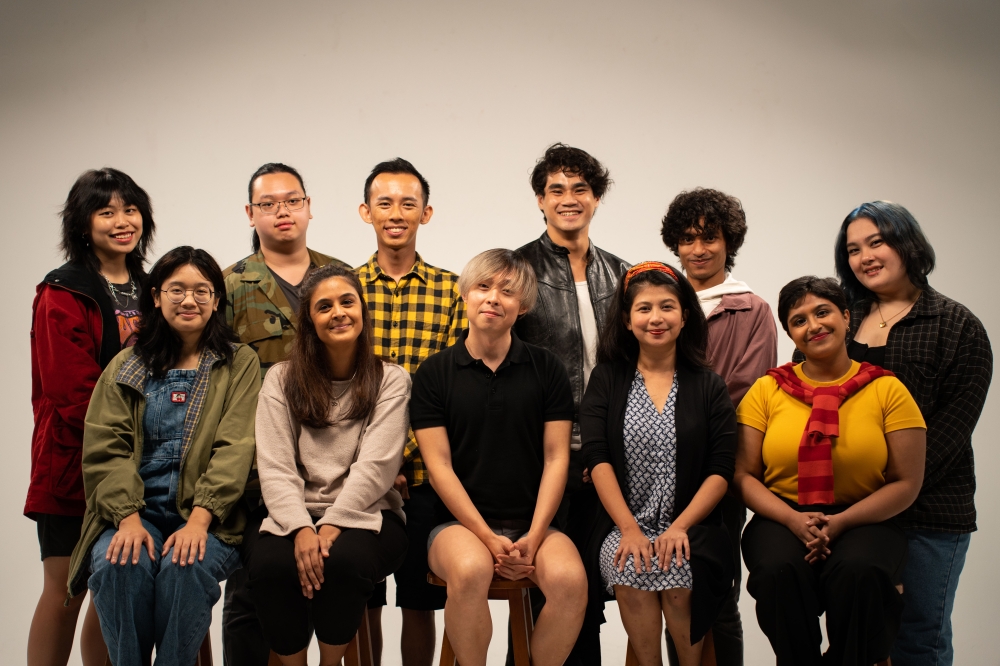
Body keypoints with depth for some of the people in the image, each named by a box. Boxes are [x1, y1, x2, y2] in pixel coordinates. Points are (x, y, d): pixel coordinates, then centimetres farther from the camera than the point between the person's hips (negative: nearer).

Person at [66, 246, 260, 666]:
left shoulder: (240, 365, 8)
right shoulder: (126, 367, 14)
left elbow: (234, 449, -4)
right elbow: (105, 447, 2)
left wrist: (199, 519, -19)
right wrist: (128, 518, -15)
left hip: (206, 515, -1)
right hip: (135, 510, 2)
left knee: (185, 565, -32)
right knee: (121, 565, -29)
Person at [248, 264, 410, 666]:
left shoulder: (390, 381, 4)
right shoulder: (282, 380, 9)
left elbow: (375, 466, -7)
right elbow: (275, 468, -1)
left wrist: (331, 527, -20)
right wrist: (301, 528, -18)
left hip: (365, 515, -1)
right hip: (296, 515, 1)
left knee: (342, 559, -35)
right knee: (268, 565, -31)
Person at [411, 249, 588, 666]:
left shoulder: (546, 369, 6)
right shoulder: (434, 373, 3)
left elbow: (556, 458, 3)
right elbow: (439, 465, -2)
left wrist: (533, 538, -9)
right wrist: (488, 538, -11)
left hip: (533, 522, 1)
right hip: (460, 522, -1)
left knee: (569, 579, -29)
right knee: (470, 570, -34)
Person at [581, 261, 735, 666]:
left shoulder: (708, 386, 8)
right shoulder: (606, 379, 8)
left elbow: (722, 469, 1)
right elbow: (596, 458, -3)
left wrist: (680, 527, -14)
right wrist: (629, 529, -15)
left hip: (690, 526, 0)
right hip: (621, 524, 0)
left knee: (678, 576, -29)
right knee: (632, 571, -30)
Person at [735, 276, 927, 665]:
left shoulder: (887, 389, 4)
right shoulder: (767, 390, 6)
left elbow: (906, 483, 0)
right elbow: (743, 475, 3)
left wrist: (840, 522, -14)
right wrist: (793, 519, -15)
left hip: (864, 522, 0)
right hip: (782, 519, 1)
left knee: (859, 572, -34)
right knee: (779, 571, -33)